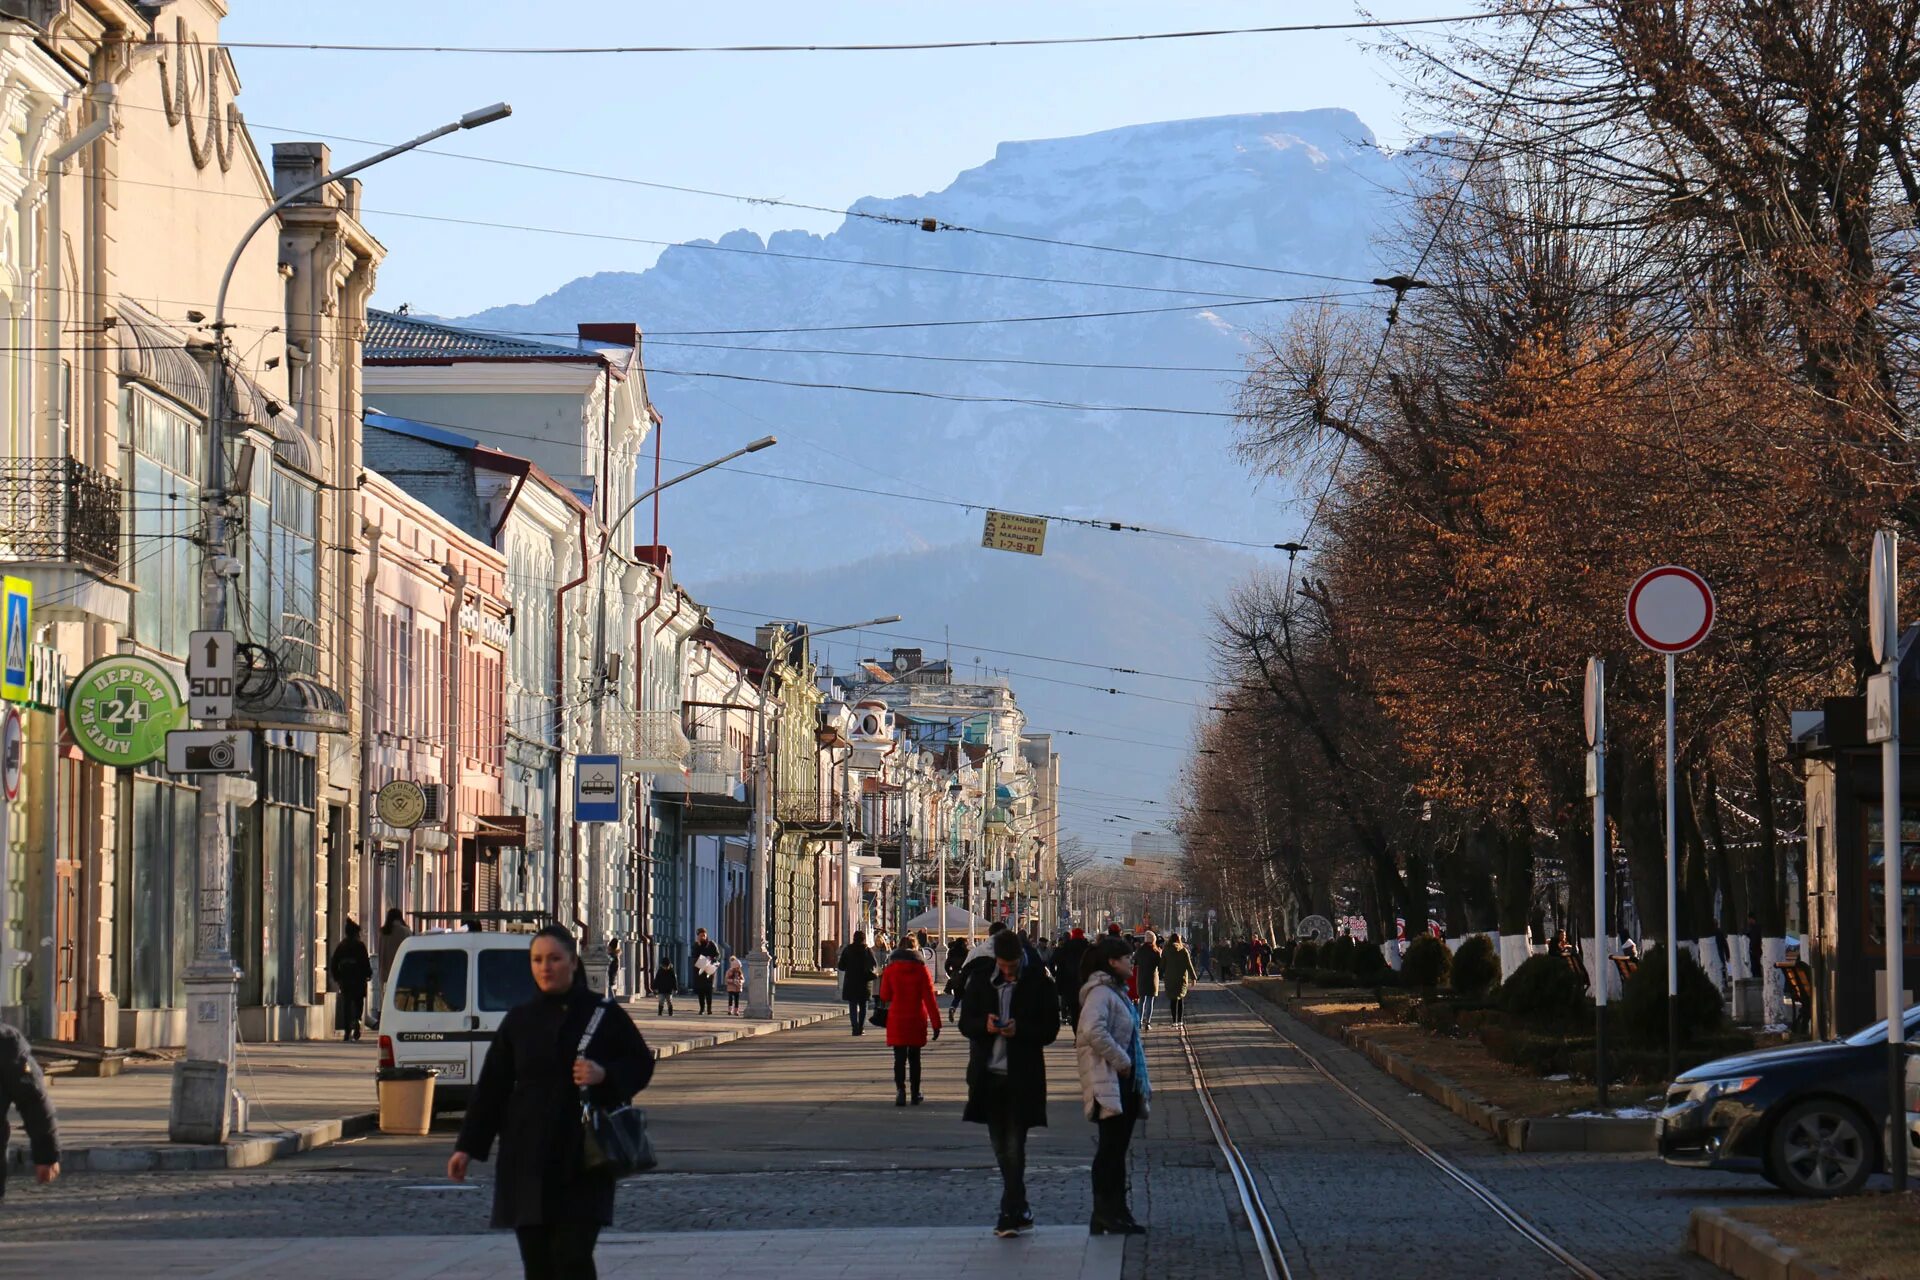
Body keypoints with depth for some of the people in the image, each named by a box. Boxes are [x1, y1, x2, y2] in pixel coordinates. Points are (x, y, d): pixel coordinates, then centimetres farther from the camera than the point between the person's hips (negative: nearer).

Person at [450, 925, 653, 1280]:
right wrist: (467, 1147, 8)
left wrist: (605, 1075, -14)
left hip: (583, 1161, -3)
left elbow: (641, 1065, 7)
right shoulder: (519, 1020, 9)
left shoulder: (604, 1015, 1)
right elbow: (491, 1087, 11)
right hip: (527, 1160, 3)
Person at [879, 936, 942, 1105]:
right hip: (917, 1020, 1)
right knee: (914, 1057, 13)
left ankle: (900, 1090, -20)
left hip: (896, 1020, -1)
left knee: (900, 1057, -2)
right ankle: (916, 1094, 17)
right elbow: (929, 998, -7)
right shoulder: (921, 970, -4)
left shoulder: (891, 969, -3)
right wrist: (936, 1022, -5)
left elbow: (884, 995, 4)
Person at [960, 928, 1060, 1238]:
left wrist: (1020, 1030, -22)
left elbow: (1050, 1029, -4)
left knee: (1014, 1147, -8)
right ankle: (1020, 1210, 23)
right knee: (1002, 1148, 11)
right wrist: (984, 1025, -14)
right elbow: (965, 1023, 8)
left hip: (1022, 1076, -4)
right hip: (988, 1074, 4)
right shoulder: (980, 981, 5)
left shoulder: (1038, 982, -5)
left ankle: (1011, 1213, -7)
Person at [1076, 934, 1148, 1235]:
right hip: (1109, 1083, -10)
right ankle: (1104, 1215, -5)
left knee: (1118, 1148, 11)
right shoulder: (1100, 993, -14)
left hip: (1125, 1083, 10)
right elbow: (1093, 1031, -29)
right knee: (1110, 1148, -7)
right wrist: (1121, 1061, -21)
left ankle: (1117, 1211, 15)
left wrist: (1139, 1082, 17)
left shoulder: (1116, 992, 18)